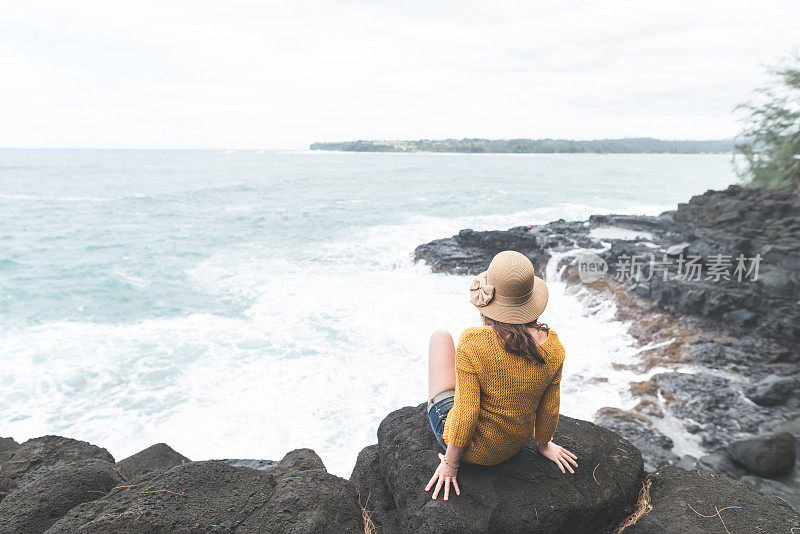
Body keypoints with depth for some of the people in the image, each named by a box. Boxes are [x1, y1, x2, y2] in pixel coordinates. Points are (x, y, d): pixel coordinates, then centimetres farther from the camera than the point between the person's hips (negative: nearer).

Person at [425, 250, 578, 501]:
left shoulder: (472, 343, -33)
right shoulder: (553, 346, -19)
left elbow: (465, 416, -27)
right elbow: (549, 409, -7)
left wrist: (450, 463, -10)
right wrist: (543, 444, 14)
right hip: (516, 444, 5)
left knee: (441, 337, 13)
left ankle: (434, 403, 42)